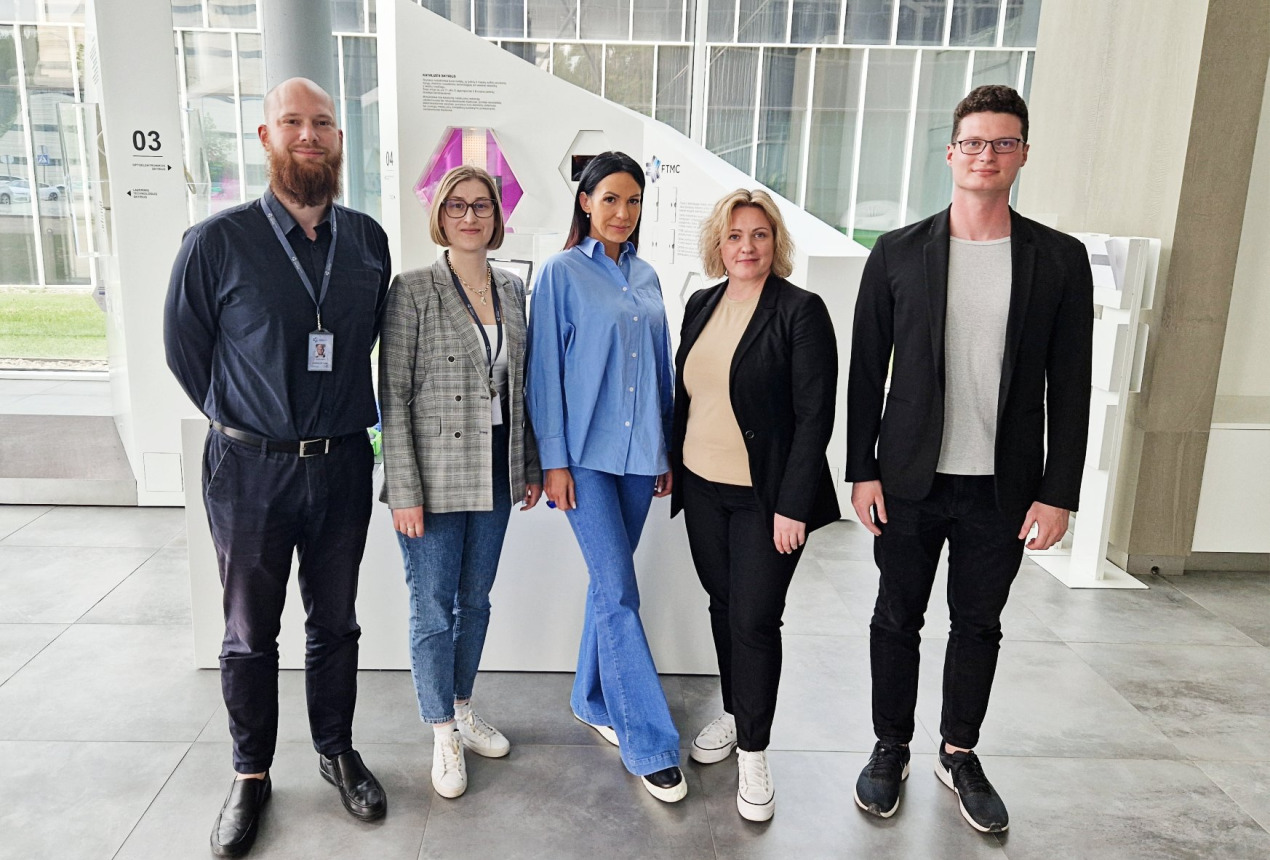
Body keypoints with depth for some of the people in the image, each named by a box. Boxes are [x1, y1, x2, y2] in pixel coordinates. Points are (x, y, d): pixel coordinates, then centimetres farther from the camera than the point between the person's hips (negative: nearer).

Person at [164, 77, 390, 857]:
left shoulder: (369, 240, 1)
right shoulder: (217, 242, -8)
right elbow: (184, 346, 3)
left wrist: (342, 413, 11)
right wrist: (242, 419, 6)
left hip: (342, 464, 2)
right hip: (250, 468, -2)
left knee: (335, 623, 15)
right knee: (250, 634, 12)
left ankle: (338, 753, 35)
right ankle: (251, 777, 31)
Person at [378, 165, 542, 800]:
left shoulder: (512, 289, 8)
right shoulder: (413, 291, -8)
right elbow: (393, 396, -11)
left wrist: (530, 465, 11)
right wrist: (404, 491, -14)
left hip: (495, 478, 5)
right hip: (435, 479, -5)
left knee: (476, 600, 17)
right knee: (433, 609, 6)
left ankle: (463, 712, 36)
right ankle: (443, 736, 24)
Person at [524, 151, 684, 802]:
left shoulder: (646, 278, 12)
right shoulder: (561, 272, -3)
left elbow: (660, 367, 15)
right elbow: (545, 369, -5)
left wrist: (667, 451, 14)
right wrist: (553, 460, -9)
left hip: (638, 452, 5)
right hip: (586, 454, -5)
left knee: (610, 583, 14)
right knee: (619, 592, -6)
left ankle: (593, 700, 32)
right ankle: (652, 745, 2)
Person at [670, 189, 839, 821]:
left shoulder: (800, 311, -11)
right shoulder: (701, 305, 7)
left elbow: (814, 416, -14)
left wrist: (793, 506, -17)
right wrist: (672, 462, 13)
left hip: (765, 497, -5)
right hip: (702, 488, 6)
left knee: (755, 620, -1)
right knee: (723, 605, 17)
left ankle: (753, 753, 16)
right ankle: (733, 713, 37)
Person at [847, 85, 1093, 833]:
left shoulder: (1060, 259, 1)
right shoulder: (898, 253, -1)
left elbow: (1069, 386, 0)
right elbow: (867, 371, 0)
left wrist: (1059, 492, -3)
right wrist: (862, 470, -3)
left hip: (1003, 489, 1)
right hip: (909, 482, 0)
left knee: (979, 624, 14)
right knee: (898, 619, 11)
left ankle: (960, 753, 34)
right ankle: (891, 749, 30)